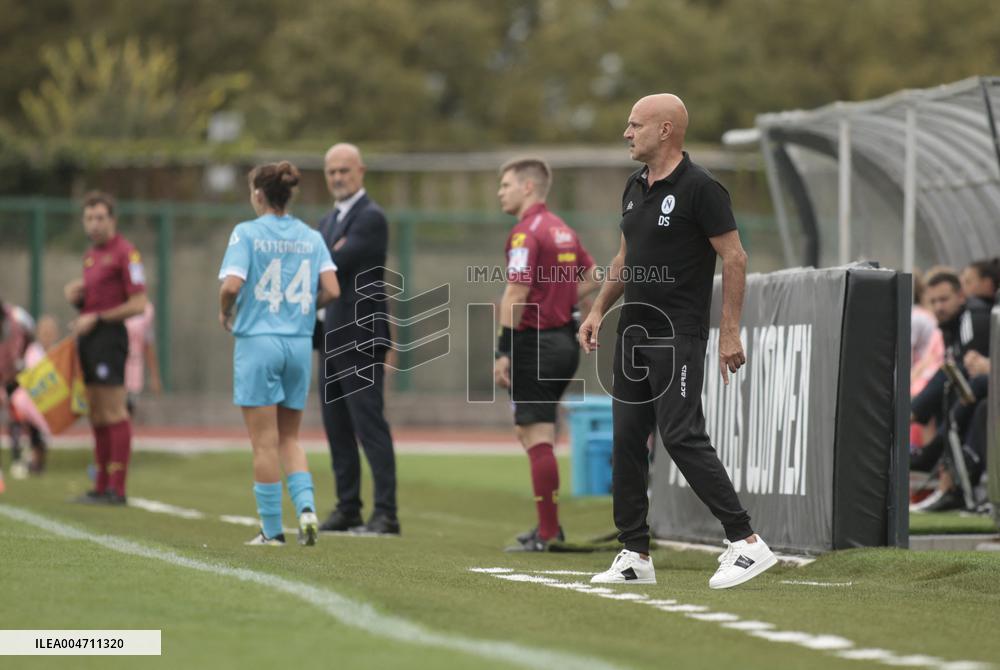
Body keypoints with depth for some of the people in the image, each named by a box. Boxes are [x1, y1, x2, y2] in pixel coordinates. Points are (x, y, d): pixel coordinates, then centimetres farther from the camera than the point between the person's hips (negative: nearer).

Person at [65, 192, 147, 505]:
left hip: (108, 336, -9)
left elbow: (138, 304, -14)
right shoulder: (91, 255, 18)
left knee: (113, 413, -10)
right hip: (88, 339, 9)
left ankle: (116, 488, -10)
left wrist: (96, 318, -15)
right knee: (96, 415, 10)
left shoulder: (125, 253, -9)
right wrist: (76, 296, 5)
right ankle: (101, 487, 14)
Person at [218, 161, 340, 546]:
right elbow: (331, 290, -2)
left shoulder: (247, 233, -7)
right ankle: (306, 506, -5)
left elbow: (231, 285, -18)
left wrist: (224, 313, 2)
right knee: (289, 438, 16)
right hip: (300, 343, 4)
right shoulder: (311, 237, 6)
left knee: (264, 442, 2)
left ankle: (272, 529, 5)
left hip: (258, 341, -4)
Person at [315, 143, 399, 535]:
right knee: (337, 428, 11)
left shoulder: (371, 217, -11)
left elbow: (333, 267, -18)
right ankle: (347, 508, 16)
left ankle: (386, 514, -11)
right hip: (332, 339, 9)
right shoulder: (330, 221, 19)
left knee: (370, 425, -11)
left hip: (360, 339, -9)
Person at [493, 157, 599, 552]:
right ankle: (549, 523, 19)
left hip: (535, 342, -9)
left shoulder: (526, 233, -14)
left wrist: (503, 352, -20)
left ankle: (547, 534, -5)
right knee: (528, 430, 19)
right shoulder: (563, 230, 14)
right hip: (565, 339, 9)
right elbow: (592, 278, 23)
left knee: (537, 437, -6)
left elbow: (516, 294, -21)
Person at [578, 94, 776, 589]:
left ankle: (746, 543, -11)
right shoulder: (636, 188, 13)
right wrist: (598, 310, 14)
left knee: (682, 436, -15)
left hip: (678, 335, -9)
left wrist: (730, 333, -17)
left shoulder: (699, 189, -13)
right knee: (627, 440, 7)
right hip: (633, 332, 9)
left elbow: (735, 259, -13)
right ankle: (635, 556, 12)